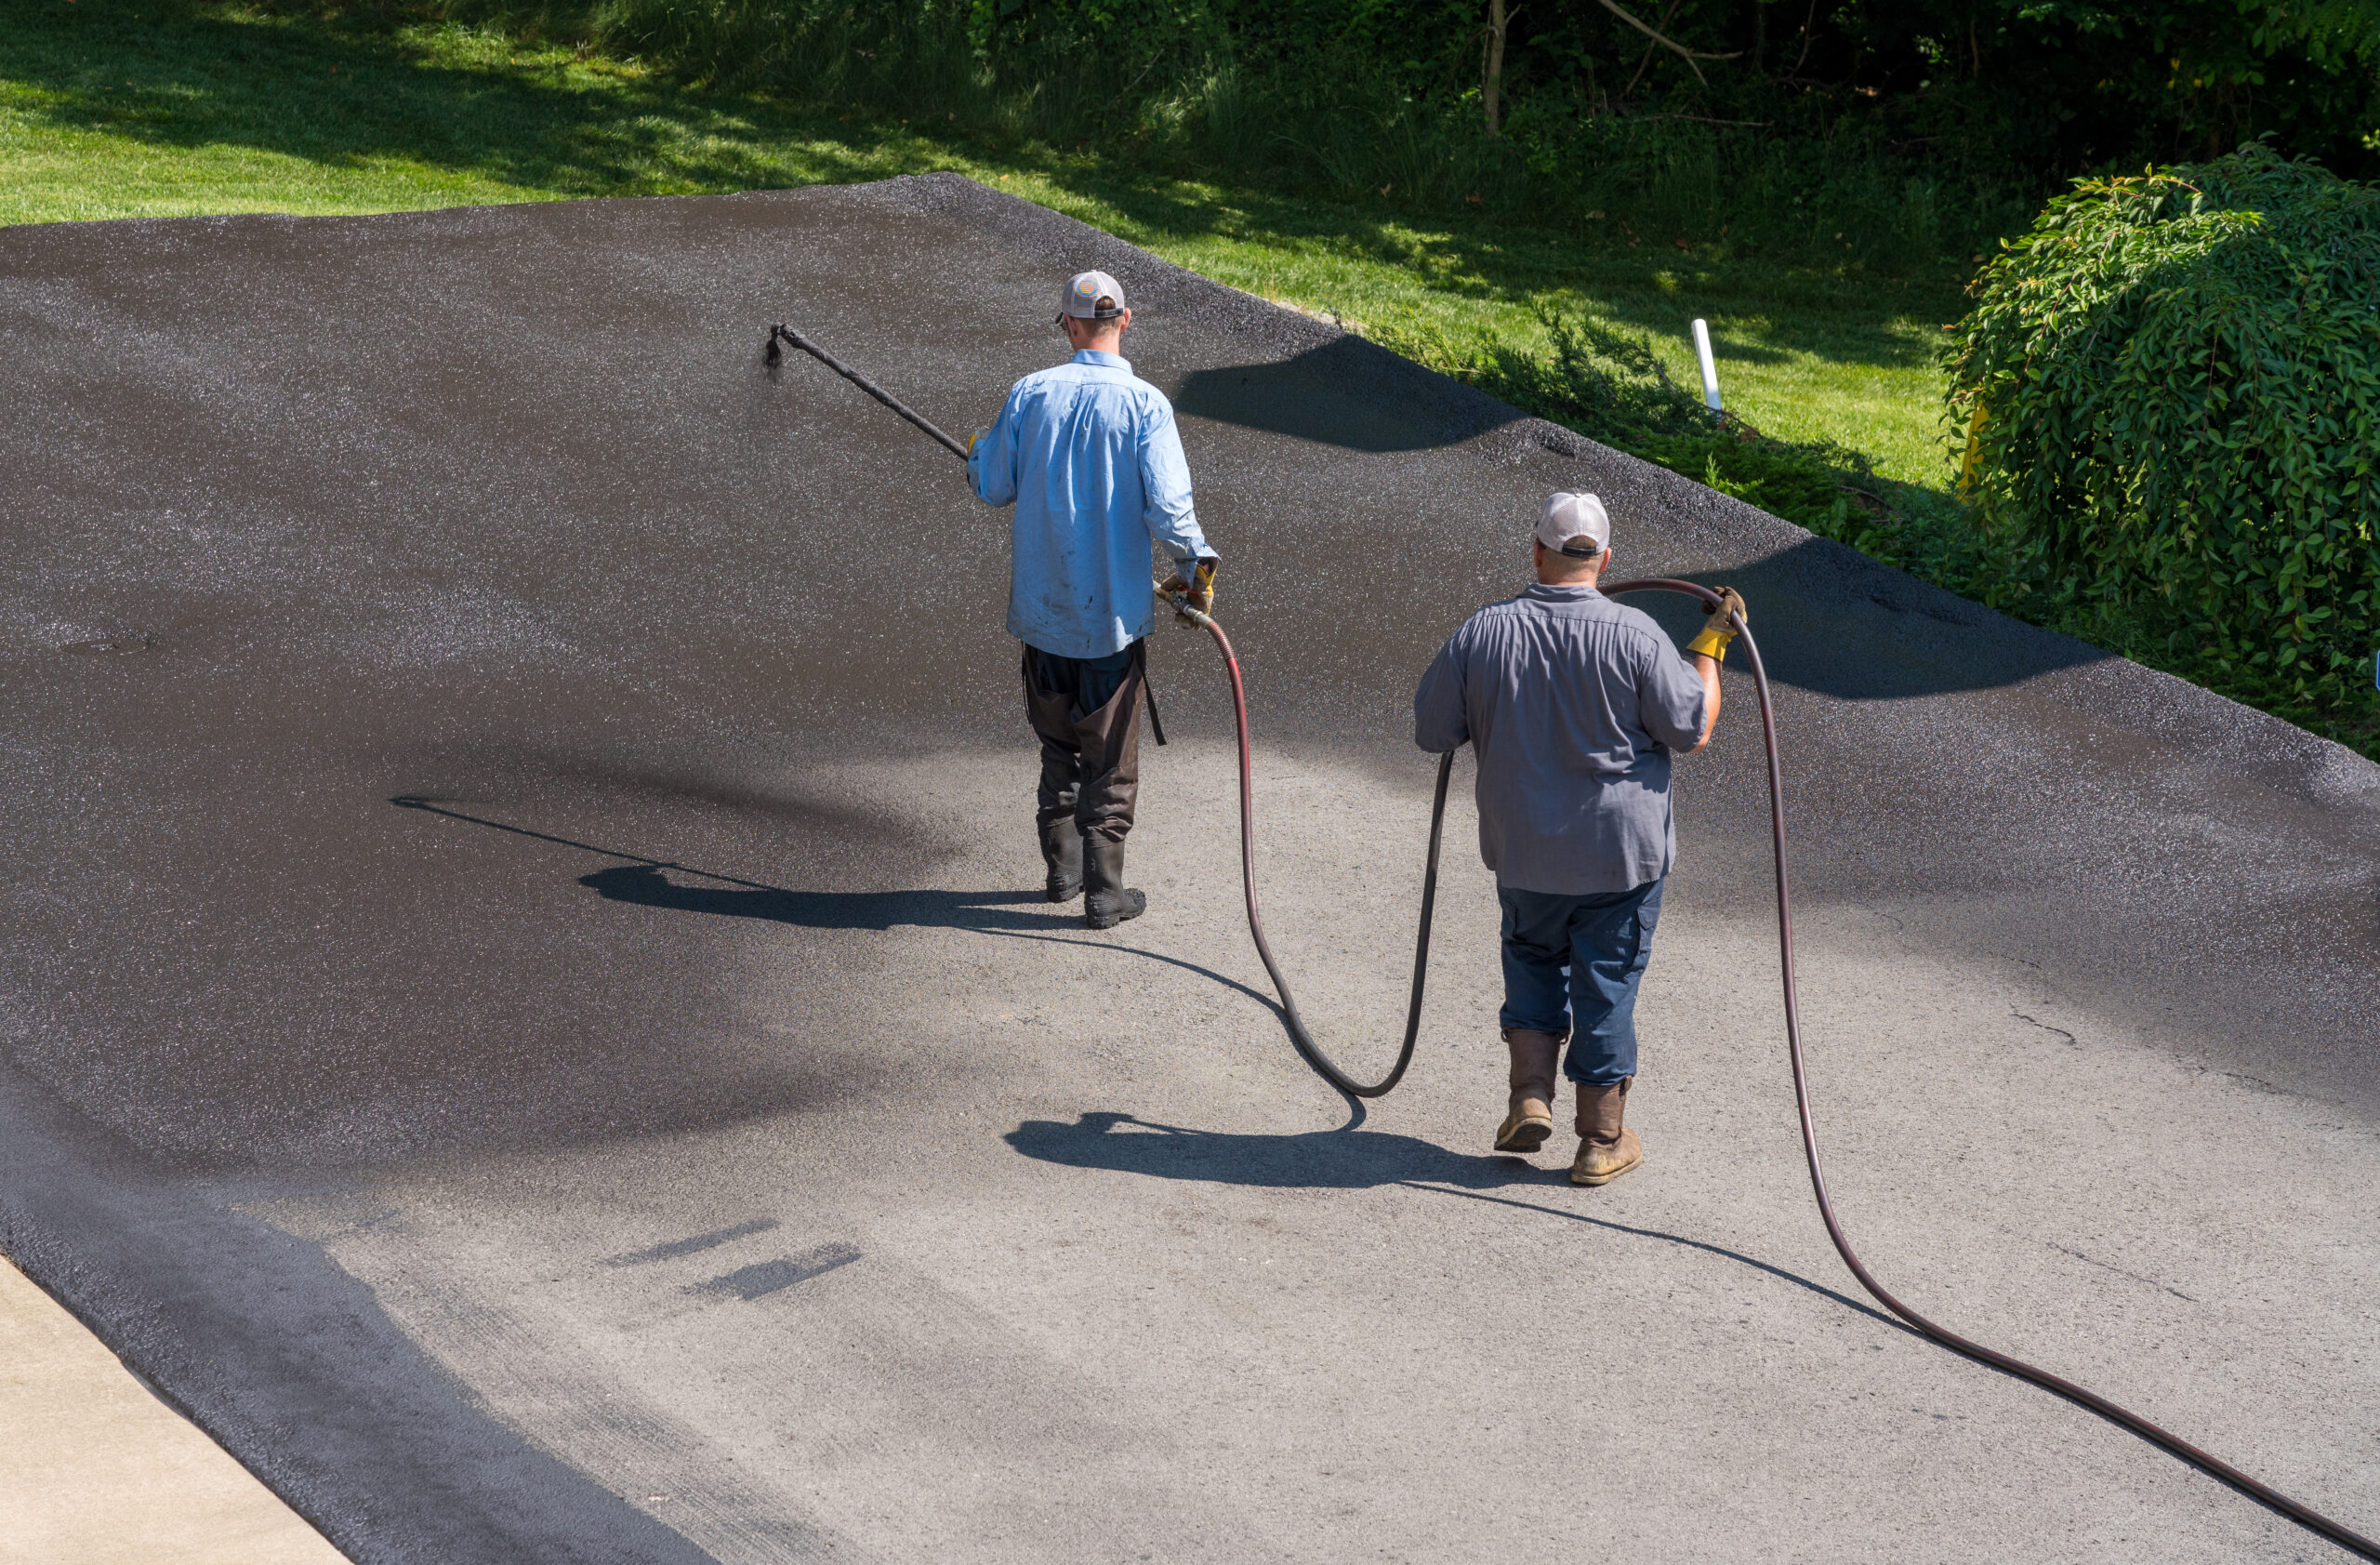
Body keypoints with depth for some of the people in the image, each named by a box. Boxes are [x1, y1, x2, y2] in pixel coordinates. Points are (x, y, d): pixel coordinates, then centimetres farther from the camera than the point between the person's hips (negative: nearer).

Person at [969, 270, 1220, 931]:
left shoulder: (1030, 394, -4)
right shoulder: (1144, 404, -13)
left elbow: (992, 487, 4)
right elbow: (1167, 505, -19)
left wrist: (981, 451, 25)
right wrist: (1194, 568, -3)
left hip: (1040, 607, 3)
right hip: (1112, 609, -3)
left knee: (1057, 745, 20)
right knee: (1110, 757, 7)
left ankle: (1063, 868, 27)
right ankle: (1103, 890, 9)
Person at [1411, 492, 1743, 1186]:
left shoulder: (1482, 634, -9)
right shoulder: (1633, 635, -16)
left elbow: (1431, 731, 1)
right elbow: (1692, 731, -10)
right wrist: (1709, 650, 2)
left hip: (1524, 853, 2)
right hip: (1620, 852, -2)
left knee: (1533, 960, 25)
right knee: (1606, 985, 10)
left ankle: (1531, 1096, 10)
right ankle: (1601, 1140, 17)